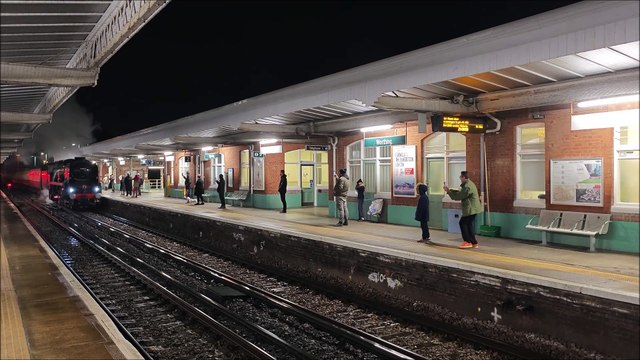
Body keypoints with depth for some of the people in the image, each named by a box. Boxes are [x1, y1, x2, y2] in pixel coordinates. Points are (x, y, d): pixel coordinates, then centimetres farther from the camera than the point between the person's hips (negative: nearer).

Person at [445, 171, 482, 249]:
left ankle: (468, 241, 0)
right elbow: (461, 193, 16)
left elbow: (458, 196, -19)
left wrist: (448, 191, -10)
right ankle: (473, 242, 17)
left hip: (470, 209, -10)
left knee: (463, 223, -4)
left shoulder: (467, 186, -21)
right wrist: (450, 191, 8)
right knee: (469, 224, 13)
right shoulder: (469, 184, 14)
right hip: (472, 209, 10)